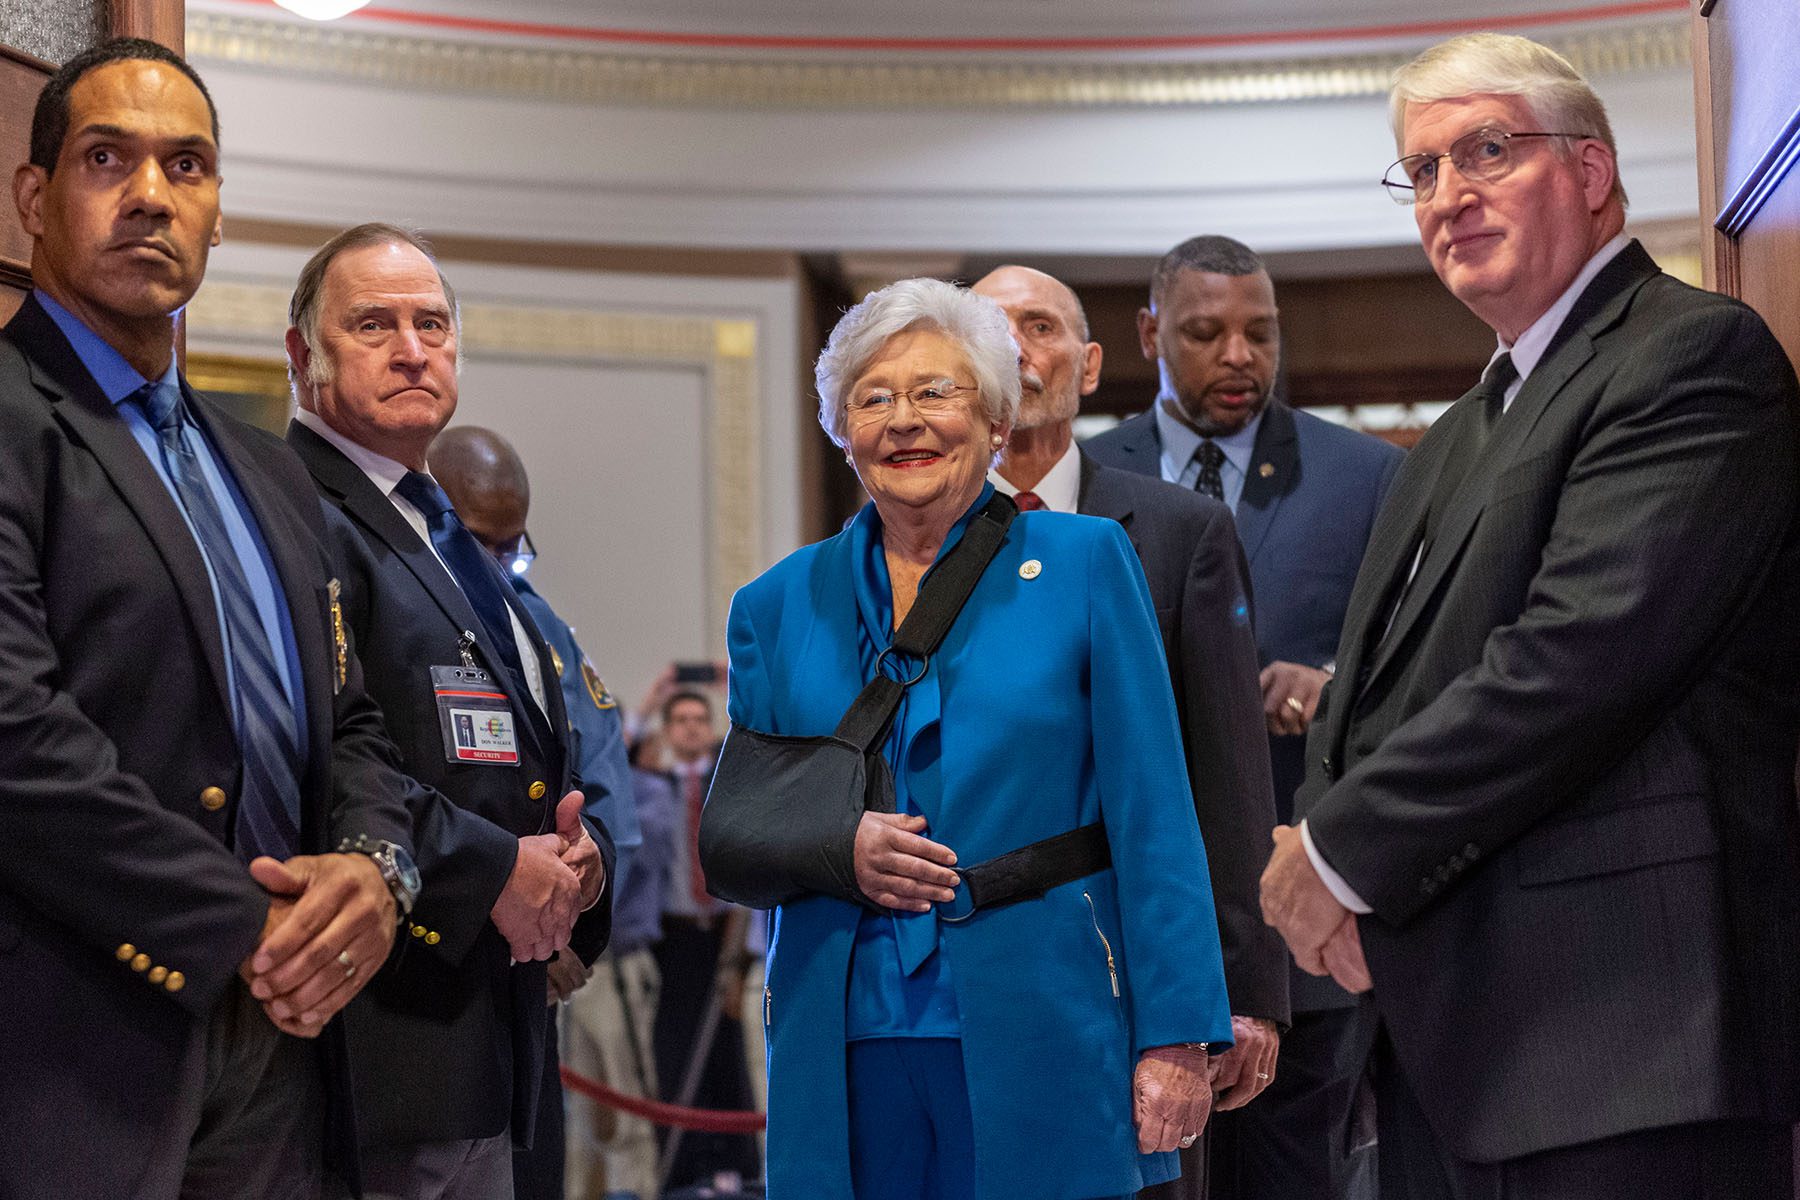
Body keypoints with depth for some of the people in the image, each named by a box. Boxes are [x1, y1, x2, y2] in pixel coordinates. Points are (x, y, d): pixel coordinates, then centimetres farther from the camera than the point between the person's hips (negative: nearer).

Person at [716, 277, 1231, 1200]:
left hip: (1039, 1045, -2)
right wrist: (832, 847, -9)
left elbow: (1152, 816, -1)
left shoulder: (1084, 564, 3)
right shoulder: (780, 605, 11)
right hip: (843, 1052, 2)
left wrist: (1177, 1035, -8)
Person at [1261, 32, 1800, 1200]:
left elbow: (1585, 653, -19)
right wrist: (1325, 854, -3)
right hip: (1446, 1035, 8)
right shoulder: (1464, 434, 23)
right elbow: (1377, 689, 19)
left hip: (1615, 1029, -8)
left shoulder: (1694, 354, -8)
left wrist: (1347, 850, -12)